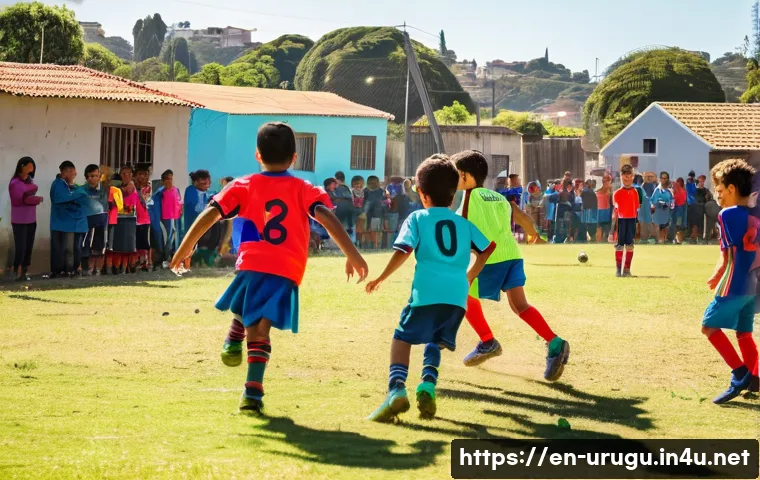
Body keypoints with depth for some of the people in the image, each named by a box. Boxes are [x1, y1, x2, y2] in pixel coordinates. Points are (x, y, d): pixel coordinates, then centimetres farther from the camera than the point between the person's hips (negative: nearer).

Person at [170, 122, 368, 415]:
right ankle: (253, 393, -16)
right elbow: (328, 218, -3)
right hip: (286, 272, -1)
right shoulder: (304, 190, 11)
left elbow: (211, 213, 4)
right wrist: (353, 256, -5)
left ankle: (233, 343, 23)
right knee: (260, 330, -4)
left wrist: (186, 247, 11)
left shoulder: (243, 186, 13)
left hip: (251, 266, 1)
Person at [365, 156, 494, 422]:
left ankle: (397, 388, -18)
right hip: (457, 295, 4)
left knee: (402, 338, 4)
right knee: (434, 342, 19)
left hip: (427, 293, -4)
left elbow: (403, 250, -4)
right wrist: (470, 276, 39)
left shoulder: (417, 218, 8)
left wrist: (381, 278, 5)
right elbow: (487, 248, 27)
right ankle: (428, 385, -7)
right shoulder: (463, 223, 20)